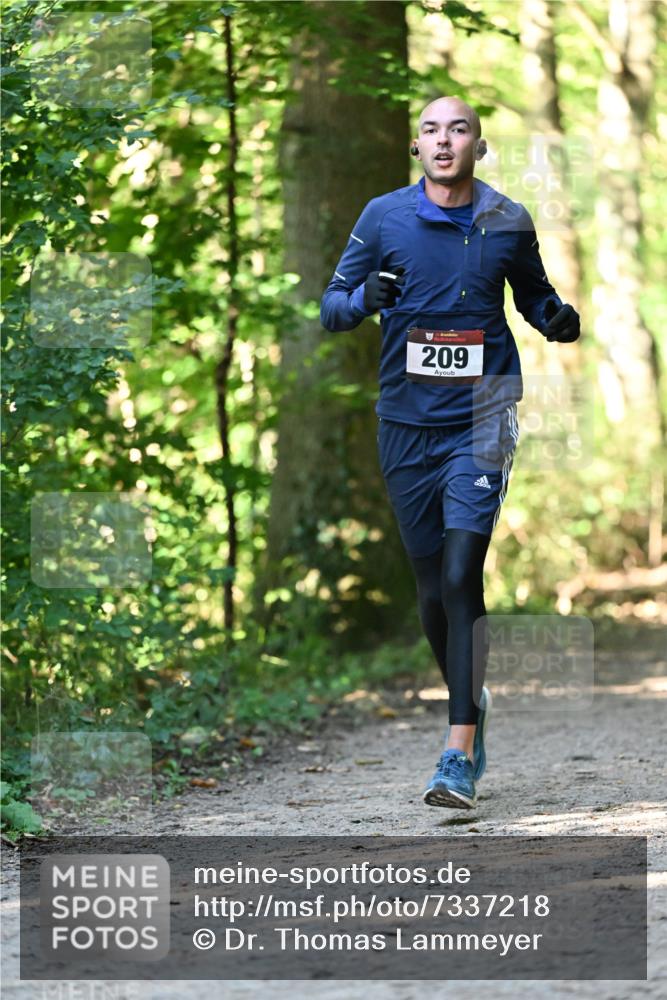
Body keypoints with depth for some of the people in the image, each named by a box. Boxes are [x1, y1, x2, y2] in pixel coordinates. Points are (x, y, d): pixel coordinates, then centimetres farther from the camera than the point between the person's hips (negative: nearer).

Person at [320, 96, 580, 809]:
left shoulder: (508, 223, 3)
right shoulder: (383, 217, 2)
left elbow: (533, 296, 19)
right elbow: (331, 307, 4)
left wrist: (557, 318, -4)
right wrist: (366, 297, -18)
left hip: (480, 416, -2)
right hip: (406, 423, 2)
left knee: (461, 577, -15)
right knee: (431, 589, 9)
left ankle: (459, 757, -17)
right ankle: (472, 702, 36)